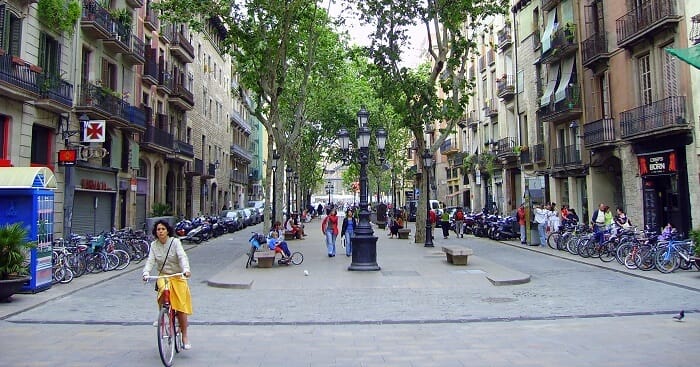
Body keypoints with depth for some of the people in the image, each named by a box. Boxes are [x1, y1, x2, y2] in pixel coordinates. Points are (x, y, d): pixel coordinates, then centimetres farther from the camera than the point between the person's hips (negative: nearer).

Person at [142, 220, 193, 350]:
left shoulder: (175, 242, -10)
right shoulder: (154, 245, 1)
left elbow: (182, 256, -22)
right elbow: (150, 261, -8)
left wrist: (186, 269, -40)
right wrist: (146, 272, -28)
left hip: (178, 276, -2)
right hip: (163, 276, 2)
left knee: (181, 306, -6)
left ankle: (185, 335, 8)